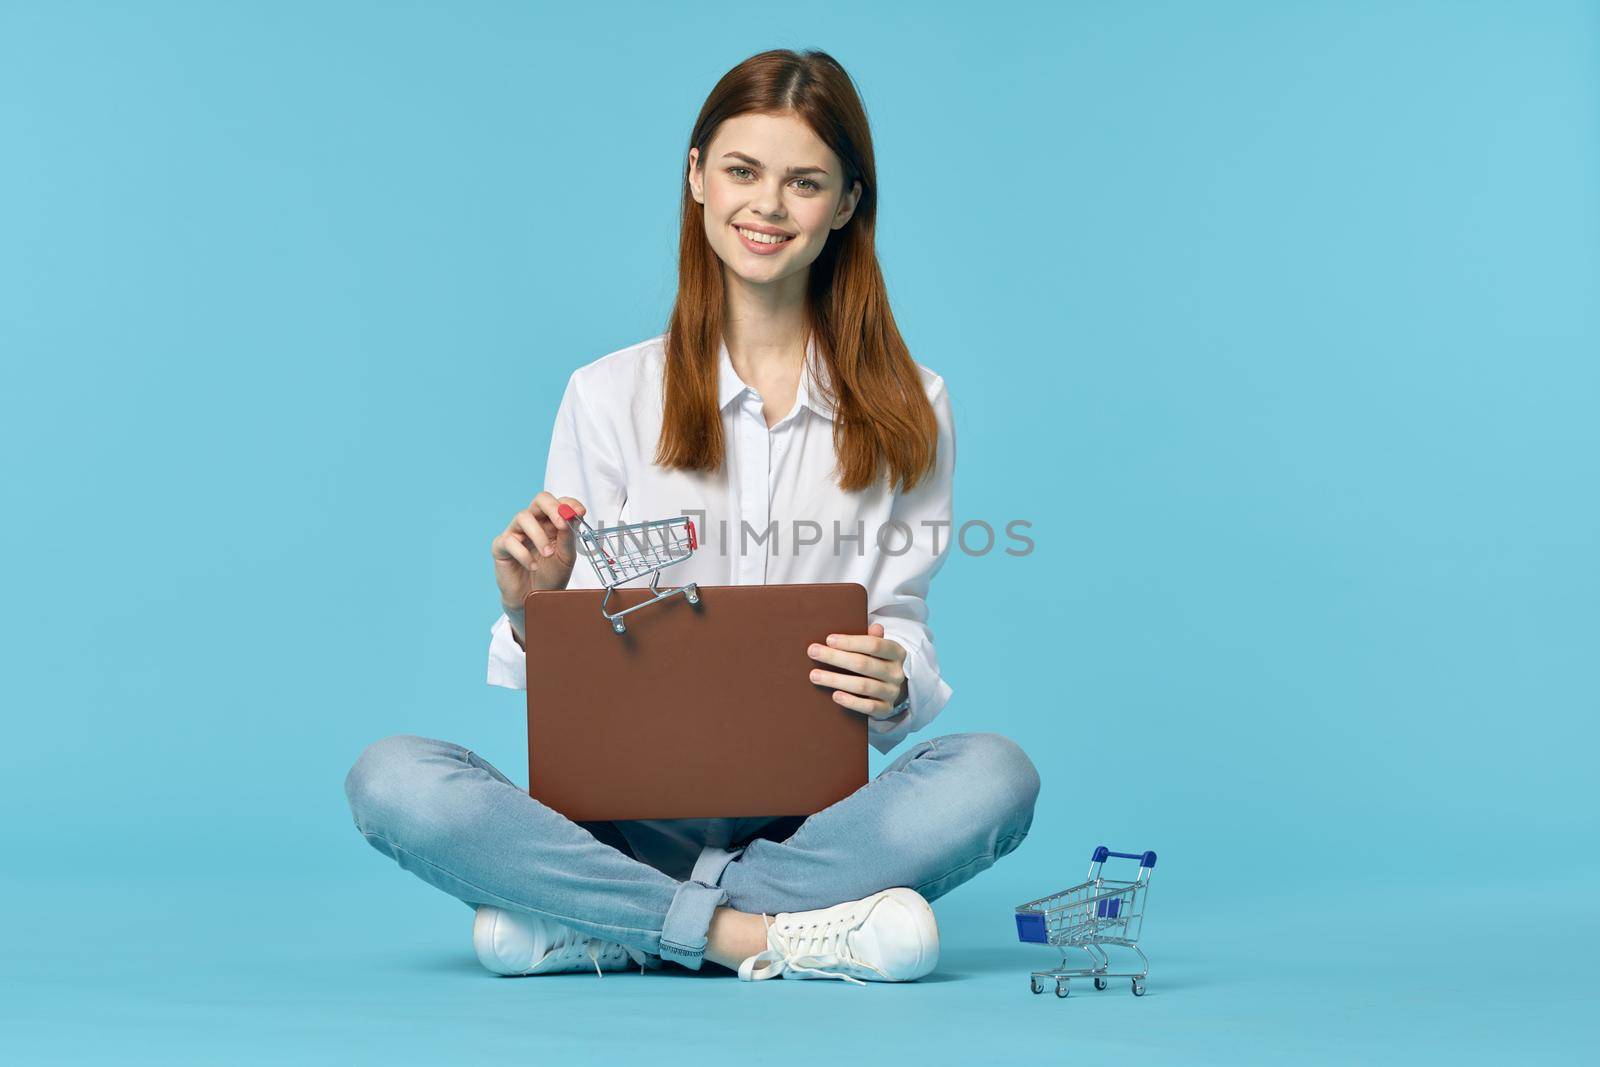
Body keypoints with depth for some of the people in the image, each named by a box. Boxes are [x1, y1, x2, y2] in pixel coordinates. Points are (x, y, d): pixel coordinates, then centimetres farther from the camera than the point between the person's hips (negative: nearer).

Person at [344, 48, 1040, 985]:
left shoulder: (907, 410, 8)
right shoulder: (609, 396, 6)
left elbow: (903, 627, 4)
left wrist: (894, 686, -19)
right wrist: (531, 614, -18)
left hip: (809, 816, 1)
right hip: (627, 813, 0)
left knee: (994, 774, -31)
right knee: (393, 781, -26)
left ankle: (592, 928, -24)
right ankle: (762, 935, -27)